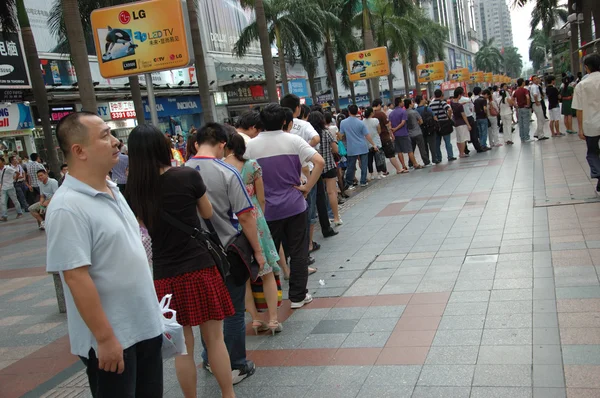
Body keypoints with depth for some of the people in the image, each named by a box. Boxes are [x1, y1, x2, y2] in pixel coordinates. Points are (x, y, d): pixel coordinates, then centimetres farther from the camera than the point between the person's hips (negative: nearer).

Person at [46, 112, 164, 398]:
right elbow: (75, 277, -23)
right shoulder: (68, 207, -21)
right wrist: (105, 338, -20)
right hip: (112, 339, -8)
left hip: (146, 326, 8)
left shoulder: (112, 191, 7)